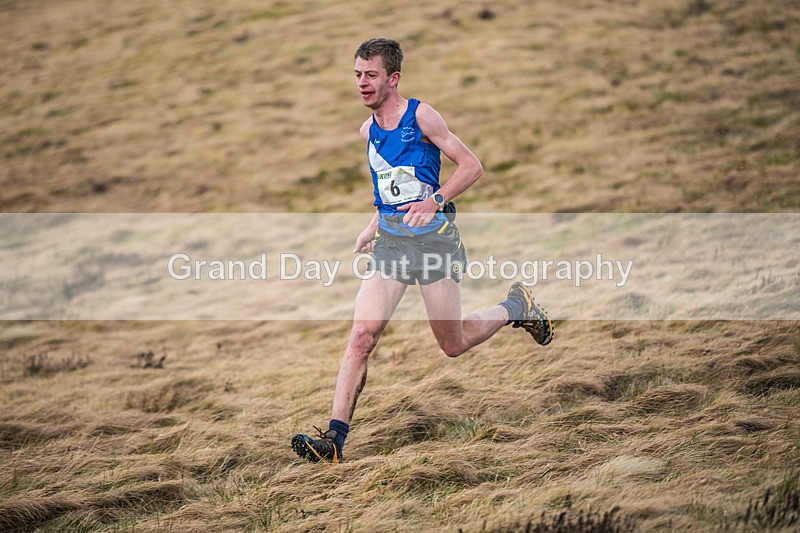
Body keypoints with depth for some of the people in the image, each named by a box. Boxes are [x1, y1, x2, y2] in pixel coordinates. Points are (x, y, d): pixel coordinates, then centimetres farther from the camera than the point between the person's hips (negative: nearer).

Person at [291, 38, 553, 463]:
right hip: (390, 241, 5)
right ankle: (334, 437, -15)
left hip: (434, 236, -5)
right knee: (361, 336, -12)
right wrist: (372, 229, 13)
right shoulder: (368, 131, 11)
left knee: (454, 345, 7)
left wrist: (435, 201, -19)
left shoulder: (421, 117, -8)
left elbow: (471, 166, -7)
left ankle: (517, 306, 36)